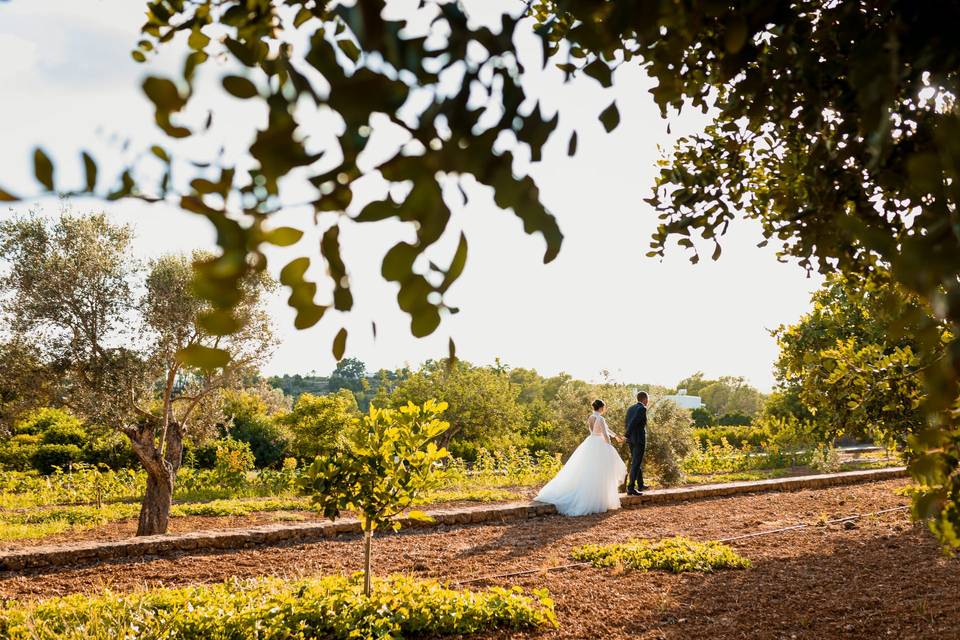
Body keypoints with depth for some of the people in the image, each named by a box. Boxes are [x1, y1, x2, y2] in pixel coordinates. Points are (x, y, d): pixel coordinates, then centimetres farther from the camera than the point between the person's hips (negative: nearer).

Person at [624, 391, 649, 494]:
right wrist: (627, 433, -11)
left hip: (631, 439, 8)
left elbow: (628, 424, 11)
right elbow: (634, 422, -20)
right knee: (636, 464, -6)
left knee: (637, 462, 21)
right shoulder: (642, 408, -12)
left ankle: (640, 485, 33)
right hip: (640, 439, -8)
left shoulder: (630, 409, 13)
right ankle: (631, 488, -9)